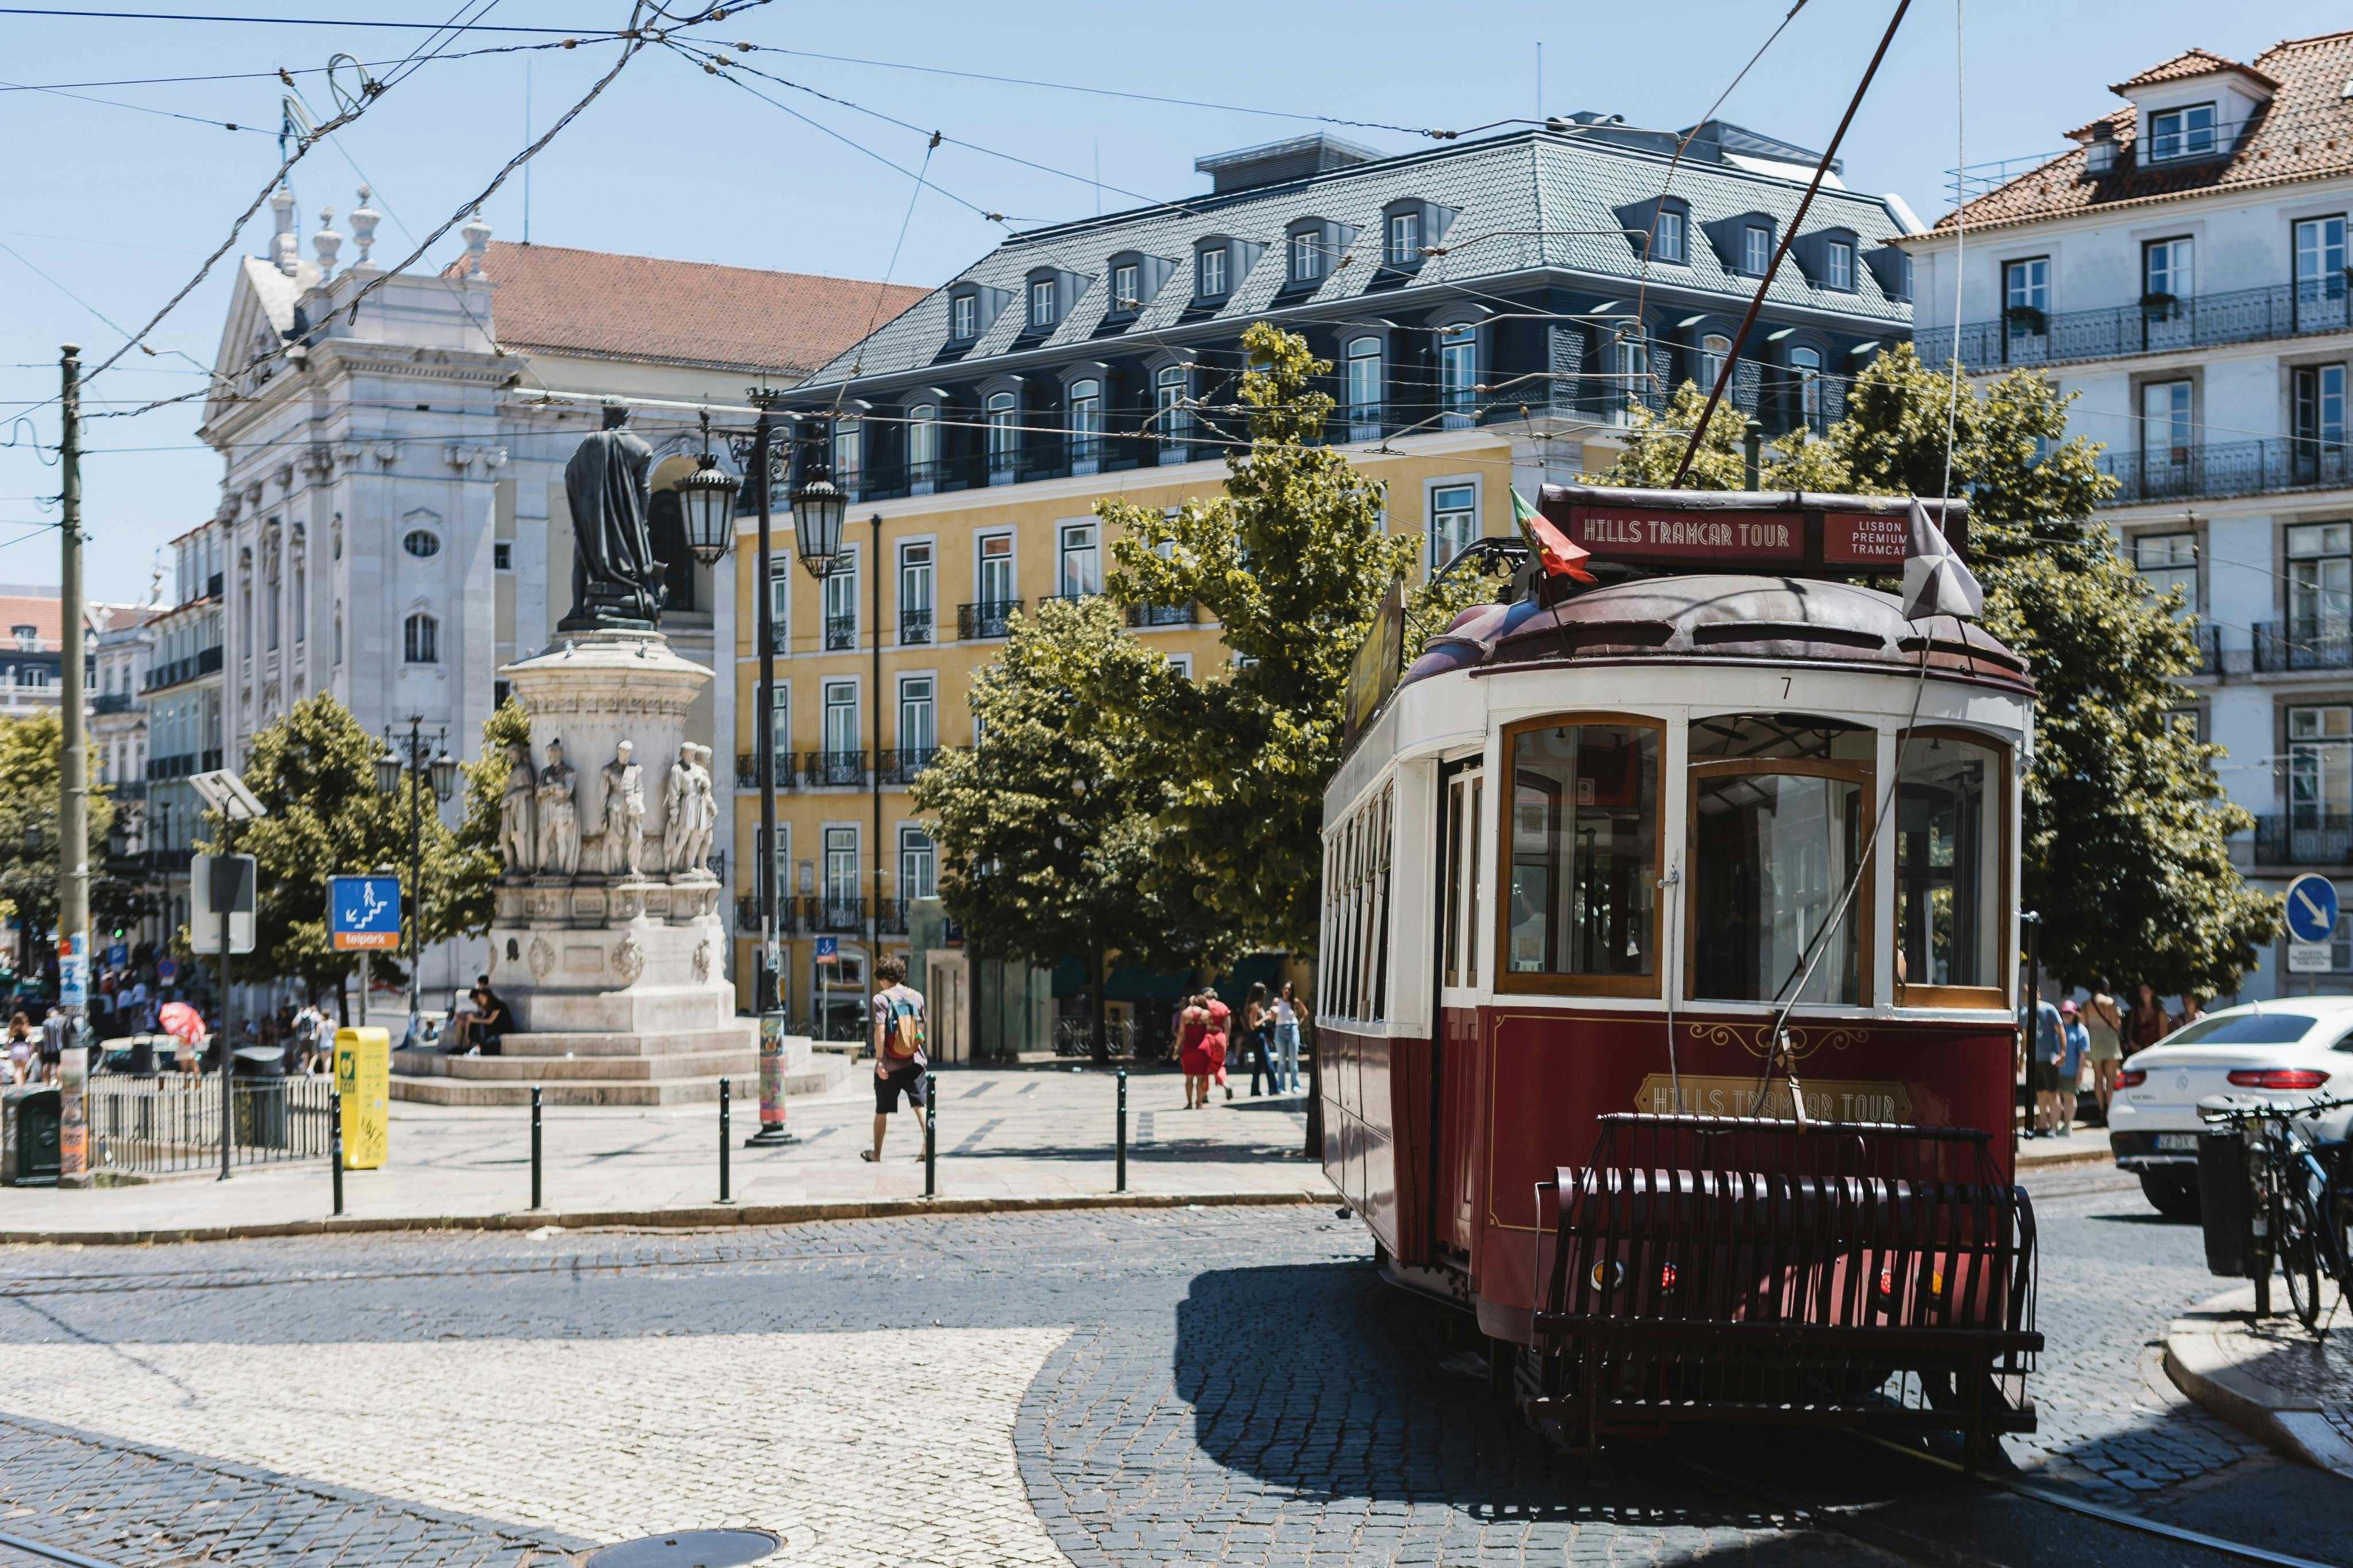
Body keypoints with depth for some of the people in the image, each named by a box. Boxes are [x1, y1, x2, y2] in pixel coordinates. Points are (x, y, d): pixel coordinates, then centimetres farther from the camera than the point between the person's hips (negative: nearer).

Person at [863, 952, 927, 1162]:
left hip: (890, 1063, -3)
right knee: (920, 1105, 0)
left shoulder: (882, 998, -8)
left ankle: (876, 1153, 22)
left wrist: (879, 1060, -12)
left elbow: (880, 1031, -14)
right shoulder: (916, 996, 5)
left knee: (882, 1110, 10)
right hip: (914, 1061, 3)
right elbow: (921, 1028, 12)